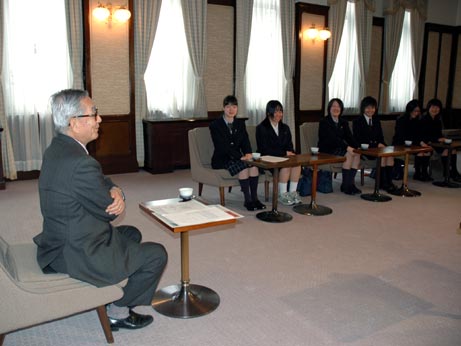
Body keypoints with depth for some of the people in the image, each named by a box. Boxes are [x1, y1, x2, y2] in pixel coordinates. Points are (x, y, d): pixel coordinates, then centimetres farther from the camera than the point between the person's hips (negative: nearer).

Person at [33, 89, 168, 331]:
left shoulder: (57, 149, 3)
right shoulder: (80, 163, -30)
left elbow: (102, 182, 8)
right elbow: (109, 211, -18)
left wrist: (115, 191, -13)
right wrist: (116, 197, 3)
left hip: (60, 241, 10)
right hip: (77, 255, -10)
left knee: (132, 234, 27)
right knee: (157, 255, 0)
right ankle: (118, 311, 17)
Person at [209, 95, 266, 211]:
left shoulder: (240, 123, 13)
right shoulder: (215, 125, -5)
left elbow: (245, 141, 4)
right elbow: (223, 146, -16)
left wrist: (248, 153, -19)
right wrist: (240, 157, -26)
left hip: (237, 158, 5)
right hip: (221, 159, -5)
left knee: (254, 165, -25)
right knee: (244, 166, -31)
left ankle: (254, 198, -21)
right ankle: (247, 200, -24)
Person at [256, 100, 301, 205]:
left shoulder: (285, 128, 17)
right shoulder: (261, 128, -2)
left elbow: (289, 146, 15)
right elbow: (264, 149, -11)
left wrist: (290, 153, -11)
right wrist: (284, 153, -16)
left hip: (284, 157, 5)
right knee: (286, 165, -33)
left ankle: (293, 192, -19)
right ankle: (282, 195, -22)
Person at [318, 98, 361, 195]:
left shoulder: (344, 122, 15)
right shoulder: (324, 122, -7)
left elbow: (349, 137, 4)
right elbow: (333, 137, -20)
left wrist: (357, 147, -16)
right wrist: (347, 147, -31)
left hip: (339, 148, 6)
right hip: (326, 150, -6)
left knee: (357, 154, -21)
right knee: (349, 154, -28)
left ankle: (351, 183, -16)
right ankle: (346, 185, -21)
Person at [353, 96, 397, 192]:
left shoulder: (376, 121, 20)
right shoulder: (357, 121, 1)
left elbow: (381, 137, 18)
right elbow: (358, 139, -9)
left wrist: (381, 144, -8)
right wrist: (376, 145, -17)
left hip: (378, 146, 5)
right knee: (382, 155, -30)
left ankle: (389, 181, -25)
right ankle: (383, 182, -23)